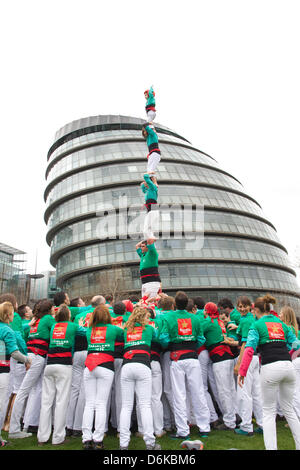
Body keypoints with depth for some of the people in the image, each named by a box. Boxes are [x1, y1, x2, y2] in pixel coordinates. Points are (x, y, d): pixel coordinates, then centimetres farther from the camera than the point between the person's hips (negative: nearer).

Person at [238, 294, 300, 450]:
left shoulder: (256, 325, 2)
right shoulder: (282, 324, 16)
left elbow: (249, 349, -9)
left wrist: (242, 371, -10)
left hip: (270, 368, -5)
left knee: (269, 410, 10)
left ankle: (271, 447, 6)